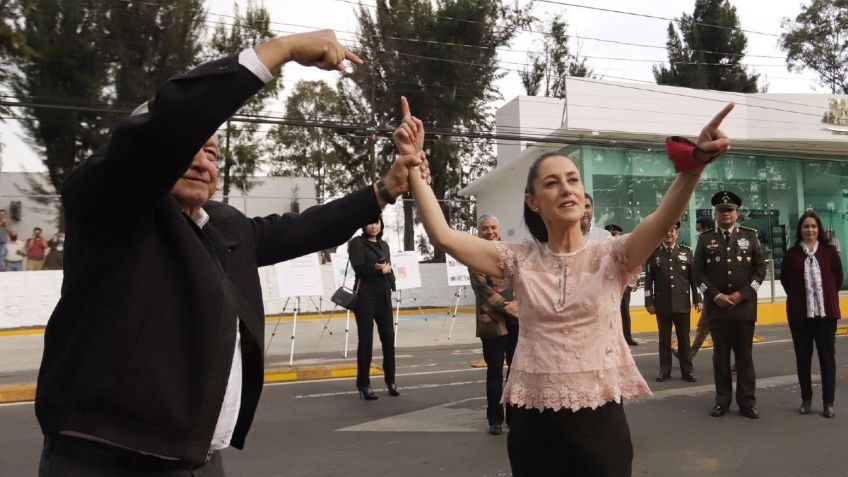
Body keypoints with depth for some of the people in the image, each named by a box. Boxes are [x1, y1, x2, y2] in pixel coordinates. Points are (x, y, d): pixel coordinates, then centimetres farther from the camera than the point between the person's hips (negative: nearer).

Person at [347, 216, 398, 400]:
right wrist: (379, 269, -6)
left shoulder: (384, 244, 17)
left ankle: (390, 380, 19)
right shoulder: (357, 242, -2)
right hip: (365, 294, -5)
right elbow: (359, 268, -13)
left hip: (384, 294, 5)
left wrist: (386, 270, -8)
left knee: (388, 337, 5)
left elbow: (389, 268, 13)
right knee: (366, 339, -2)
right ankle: (363, 384, 9)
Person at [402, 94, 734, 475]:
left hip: (599, 418, -1)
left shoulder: (611, 256, -4)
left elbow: (663, 221, -23)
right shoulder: (519, 260, -1)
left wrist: (695, 163, -41)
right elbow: (442, 236, -10)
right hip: (534, 422, 2)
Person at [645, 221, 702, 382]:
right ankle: (664, 370, 14)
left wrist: (697, 299, 2)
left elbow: (694, 277, 6)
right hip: (662, 304, -1)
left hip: (682, 303, 1)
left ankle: (687, 370, 15)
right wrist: (649, 302, -3)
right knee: (664, 338, 7)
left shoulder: (686, 252, 5)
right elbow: (648, 280, 1)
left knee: (684, 338, 6)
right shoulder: (653, 253, 2)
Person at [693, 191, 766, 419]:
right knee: (720, 355, 7)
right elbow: (698, 272, 1)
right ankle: (722, 400, 15)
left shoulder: (750, 235, 6)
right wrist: (716, 296, -11)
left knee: (744, 355, 6)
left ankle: (747, 402, 15)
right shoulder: (705, 238, 5)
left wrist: (741, 294, -9)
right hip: (716, 306, 0)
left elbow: (760, 268, 1)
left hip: (744, 306, 0)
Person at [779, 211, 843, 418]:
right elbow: (785, 279, 9)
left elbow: (838, 277, 7)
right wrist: (797, 297, 6)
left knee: (827, 356, 4)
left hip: (826, 311, 0)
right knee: (803, 357, 8)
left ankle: (828, 402, 12)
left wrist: (827, 296, 6)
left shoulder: (829, 251, 0)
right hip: (800, 313, 0)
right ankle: (806, 400, 20)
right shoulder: (792, 253, 1)